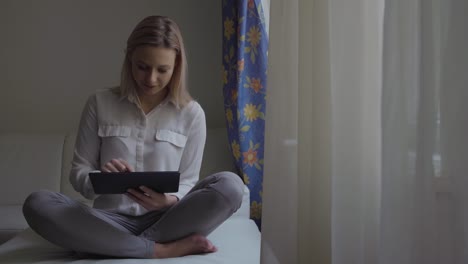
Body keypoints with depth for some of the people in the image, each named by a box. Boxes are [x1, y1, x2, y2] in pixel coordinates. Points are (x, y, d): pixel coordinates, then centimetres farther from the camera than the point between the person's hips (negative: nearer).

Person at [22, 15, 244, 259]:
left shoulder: (191, 113, 2)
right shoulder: (100, 103, 4)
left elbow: (188, 181, 2)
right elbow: (78, 172, 5)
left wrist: (170, 200, -22)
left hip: (165, 219, 0)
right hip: (112, 221, 1)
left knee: (230, 185, -27)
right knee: (37, 204, -27)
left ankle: (117, 246, -22)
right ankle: (162, 250, -25)